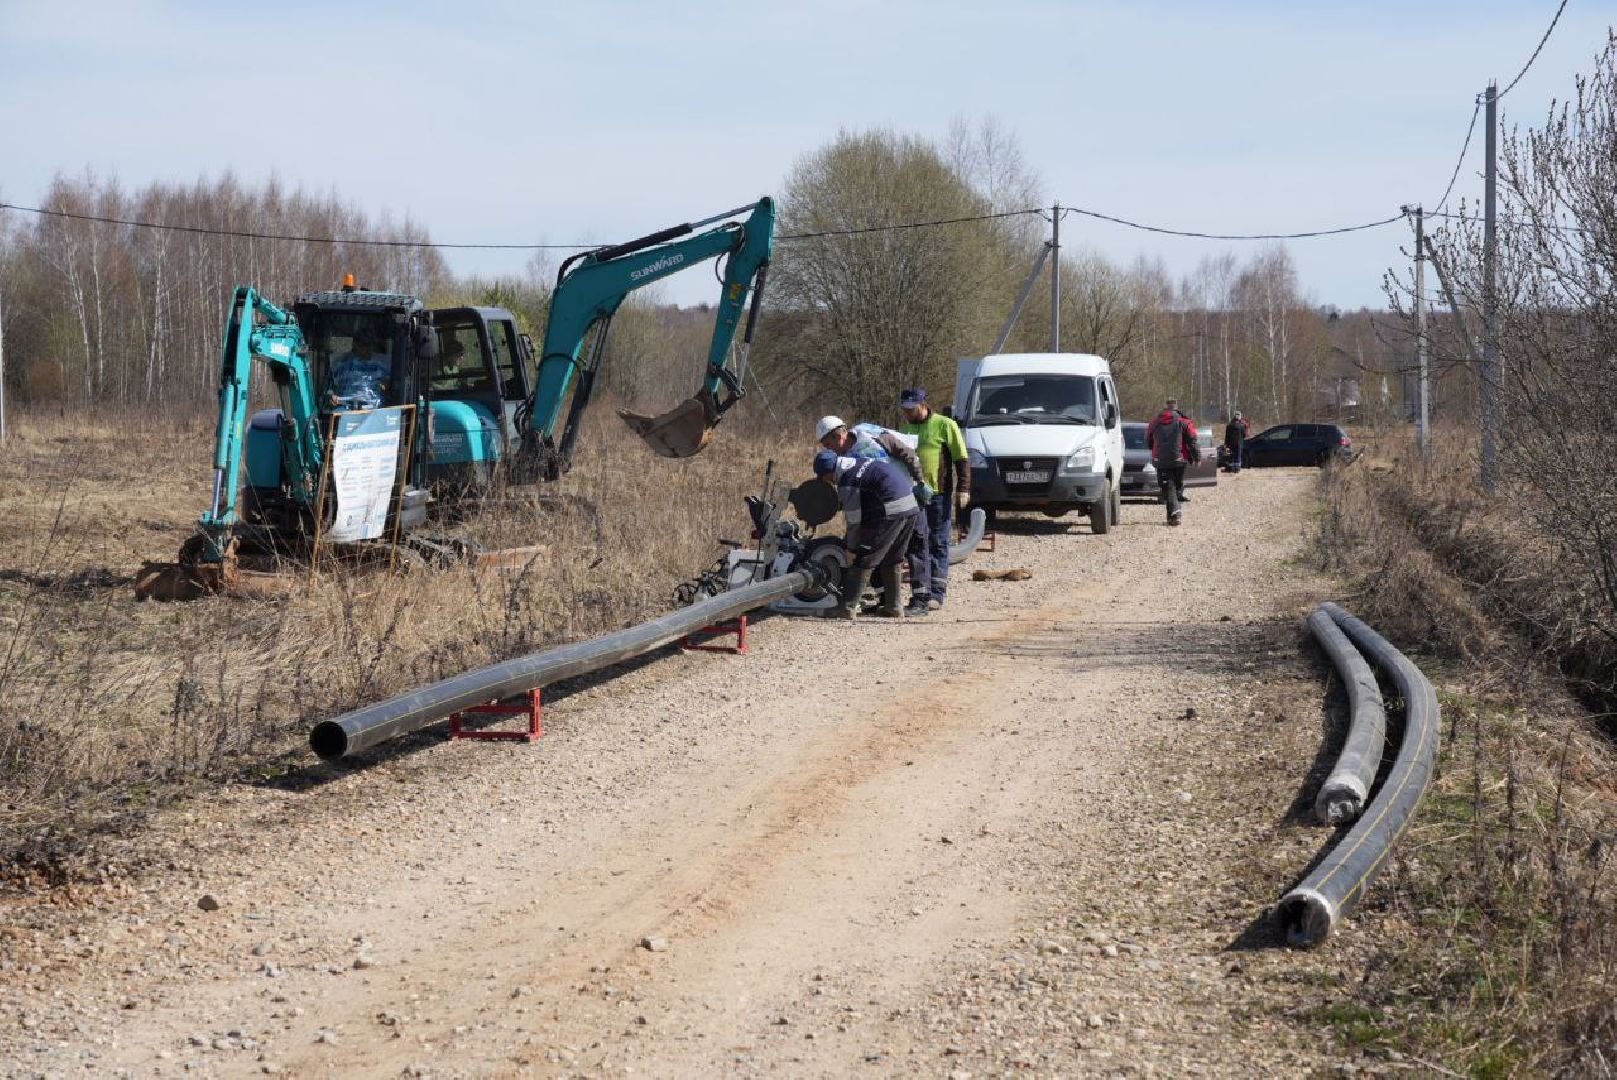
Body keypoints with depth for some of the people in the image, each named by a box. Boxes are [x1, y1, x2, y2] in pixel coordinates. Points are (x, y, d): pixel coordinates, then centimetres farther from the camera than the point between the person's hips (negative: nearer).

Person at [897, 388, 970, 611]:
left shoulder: (945, 425, -2)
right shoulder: (905, 429, 16)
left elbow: (961, 460, -3)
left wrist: (963, 489, -10)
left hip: (939, 494, -5)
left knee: (938, 544, 0)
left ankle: (937, 593, 2)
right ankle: (919, 593, 8)